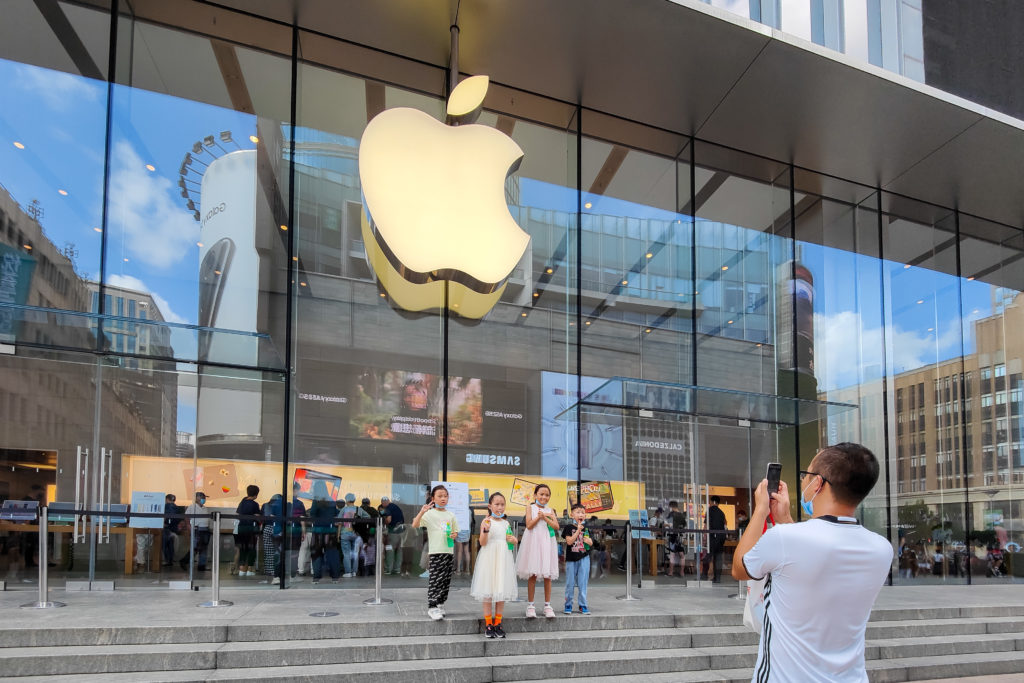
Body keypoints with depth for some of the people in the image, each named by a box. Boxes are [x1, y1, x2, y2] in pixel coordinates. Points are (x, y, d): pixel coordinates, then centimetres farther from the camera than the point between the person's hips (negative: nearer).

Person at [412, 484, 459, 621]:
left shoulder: (450, 515, 12)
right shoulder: (429, 514, -3)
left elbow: (455, 531, 22)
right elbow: (415, 525, -15)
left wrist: (454, 535, -1)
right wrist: (422, 512, -29)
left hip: (448, 551, 5)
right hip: (435, 552, -5)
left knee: (446, 581, 8)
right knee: (435, 580, -9)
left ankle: (440, 605, 20)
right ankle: (432, 607, -5)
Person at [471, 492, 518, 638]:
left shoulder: (506, 523, 11)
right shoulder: (486, 521, -5)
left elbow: (511, 541, 22)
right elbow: (482, 543, -12)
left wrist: (513, 540, -1)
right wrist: (486, 530, -29)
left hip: (503, 559, 5)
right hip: (489, 559, -5)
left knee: (502, 591, 6)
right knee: (488, 592, -1)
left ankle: (498, 623, 15)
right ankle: (488, 624, 6)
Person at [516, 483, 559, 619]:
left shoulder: (550, 510, 11)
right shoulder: (530, 507, 4)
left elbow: (556, 526, -3)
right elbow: (529, 525, -7)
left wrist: (544, 517, -12)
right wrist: (540, 516, -12)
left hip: (547, 542, 3)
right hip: (533, 542, -2)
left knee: (547, 575, 4)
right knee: (532, 574, -1)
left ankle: (547, 605, 11)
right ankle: (530, 605, 5)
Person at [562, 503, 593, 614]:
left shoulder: (586, 529, 9)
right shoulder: (569, 527, -1)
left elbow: (590, 543, 11)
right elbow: (569, 541, -13)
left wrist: (588, 541, -11)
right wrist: (578, 530, -15)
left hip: (584, 558, 2)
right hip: (571, 559, -2)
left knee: (582, 583, 2)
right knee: (570, 583, 3)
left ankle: (582, 605, 9)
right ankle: (568, 605, 14)